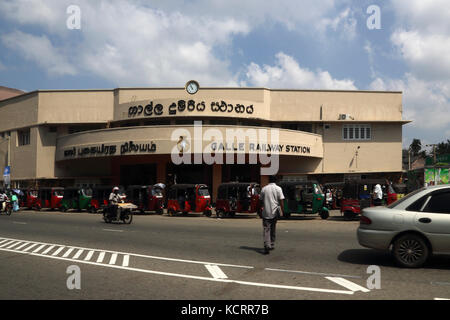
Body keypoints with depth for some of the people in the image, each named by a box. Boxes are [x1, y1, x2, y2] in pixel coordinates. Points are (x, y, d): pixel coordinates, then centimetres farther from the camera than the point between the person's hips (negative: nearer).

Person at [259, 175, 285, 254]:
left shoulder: (264, 189, 4)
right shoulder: (278, 189, -1)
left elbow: (261, 201, 8)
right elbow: (281, 201, -8)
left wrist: (261, 210, 18)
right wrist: (282, 211, -5)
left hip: (266, 213, 0)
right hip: (275, 212, 1)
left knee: (266, 230, -3)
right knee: (273, 229, 16)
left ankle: (267, 246, -18)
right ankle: (272, 245, 26)